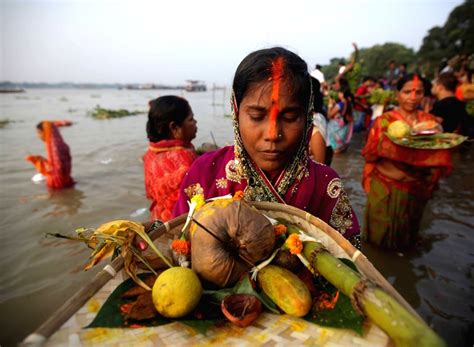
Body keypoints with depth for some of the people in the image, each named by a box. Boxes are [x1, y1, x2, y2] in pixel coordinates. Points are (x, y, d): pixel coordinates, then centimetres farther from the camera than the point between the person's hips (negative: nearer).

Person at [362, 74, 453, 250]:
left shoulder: (430, 121, 2)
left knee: (405, 229, 21)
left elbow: (440, 155, 4)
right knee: (380, 229, 12)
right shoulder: (384, 120, -7)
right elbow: (369, 154, -11)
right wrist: (386, 143, -29)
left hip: (416, 187, 3)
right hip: (385, 186, -3)